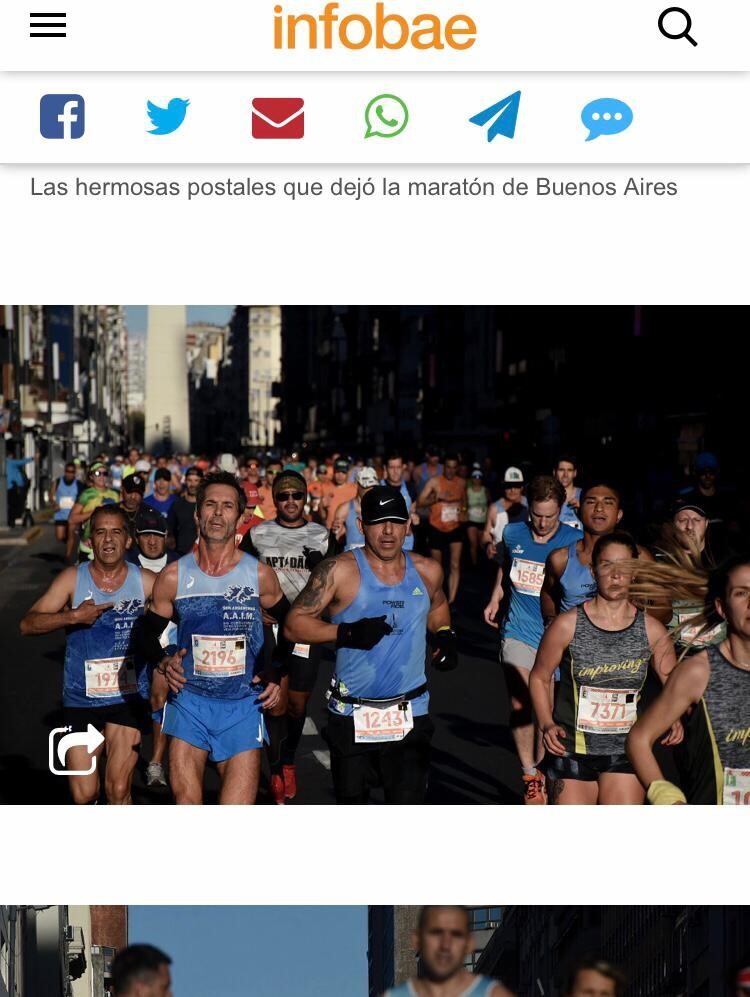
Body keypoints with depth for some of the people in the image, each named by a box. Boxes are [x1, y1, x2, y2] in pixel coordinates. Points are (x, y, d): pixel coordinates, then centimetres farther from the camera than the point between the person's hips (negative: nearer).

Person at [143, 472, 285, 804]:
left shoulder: (260, 574, -2)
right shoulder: (173, 576, 0)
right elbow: (149, 633, 11)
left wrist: (278, 676, 3)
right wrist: (163, 663, -8)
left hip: (244, 705, 0)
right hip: (189, 700, 1)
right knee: (185, 800, -2)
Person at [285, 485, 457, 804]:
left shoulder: (427, 571, 5)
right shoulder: (339, 571, -8)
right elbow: (294, 624, -10)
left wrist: (444, 635, 7)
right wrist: (347, 632, -22)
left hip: (410, 716, 2)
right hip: (351, 715, -1)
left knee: (408, 799, -7)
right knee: (351, 799, 13)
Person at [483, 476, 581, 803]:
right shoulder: (513, 534, 3)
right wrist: (495, 598, 15)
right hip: (518, 631, 2)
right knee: (520, 706, -11)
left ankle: (541, 775, 23)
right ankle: (529, 775, 2)